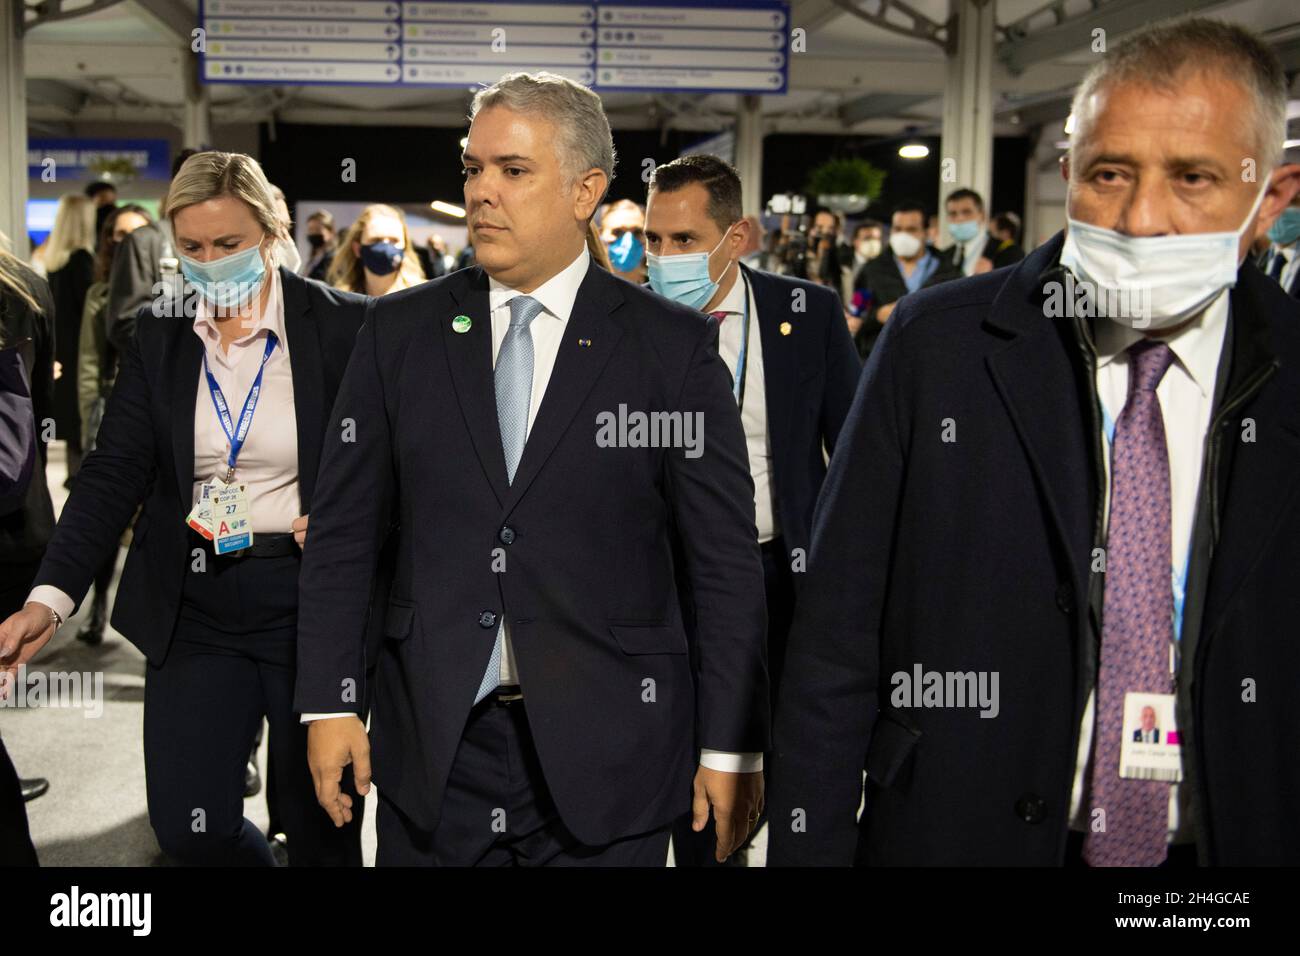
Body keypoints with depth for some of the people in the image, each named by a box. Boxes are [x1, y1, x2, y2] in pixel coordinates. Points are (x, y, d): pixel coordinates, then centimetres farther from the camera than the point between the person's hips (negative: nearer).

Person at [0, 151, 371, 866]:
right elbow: (114, 473, -2)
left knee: (319, 821, 8)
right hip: (192, 607, 3)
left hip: (308, 599, -3)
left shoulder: (341, 325, -6)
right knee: (188, 827, 2)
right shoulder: (158, 334, 4)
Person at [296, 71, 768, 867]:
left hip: (606, 755, -2)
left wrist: (731, 747, -5)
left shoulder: (674, 345, -3)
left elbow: (727, 561, -3)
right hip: (431, 747, 2)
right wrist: (330, 702, 1)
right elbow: (344, 531, 6)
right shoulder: (401, 330, 5)